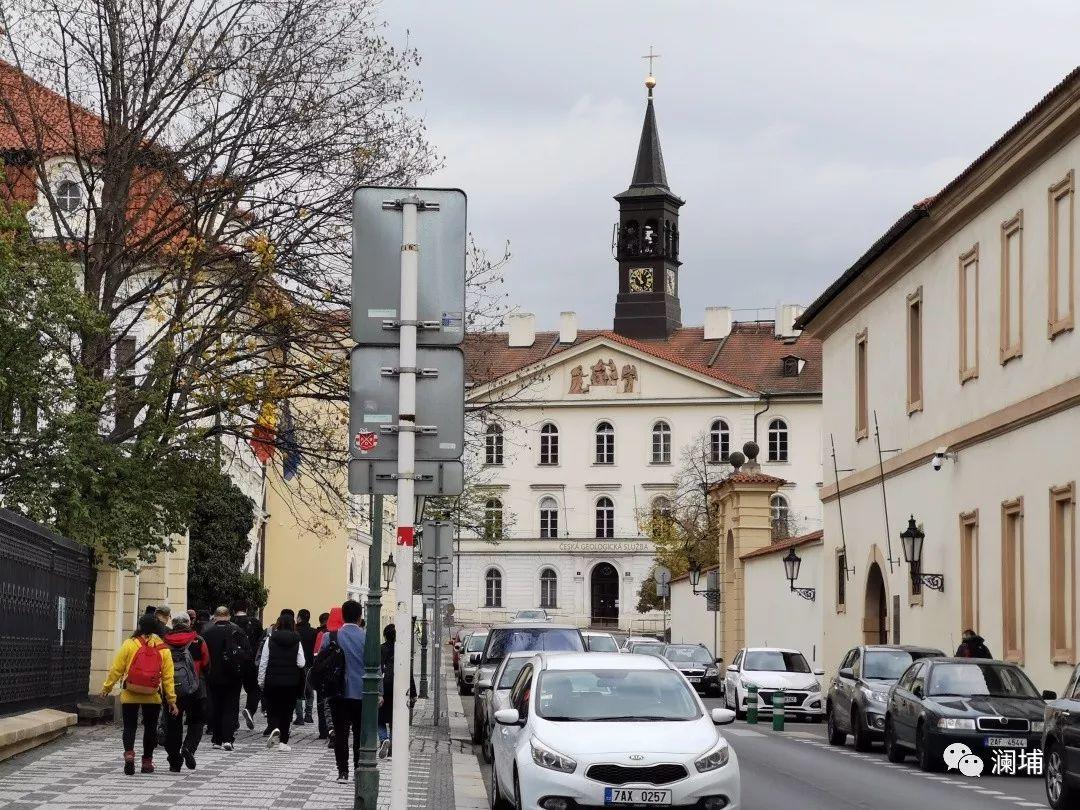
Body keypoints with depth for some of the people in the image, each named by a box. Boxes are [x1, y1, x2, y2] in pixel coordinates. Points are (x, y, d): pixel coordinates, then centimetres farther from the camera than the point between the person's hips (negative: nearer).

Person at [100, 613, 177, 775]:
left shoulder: (129, 644, -6)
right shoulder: (163, 649, 0)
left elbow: (116, 669, -4)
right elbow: (168, 676, 0)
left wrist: (106, 688, 7)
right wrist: (171, 699, 4)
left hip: (130, 695, -1)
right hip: (153, 697, 1)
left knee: (130, 726, 7)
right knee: (150, 728, 14)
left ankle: (129, 754, -16)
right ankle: (147, 762, 17)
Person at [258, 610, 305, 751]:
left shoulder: (270, 640, -4)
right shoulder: (297, 642, -4)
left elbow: (263, 663, -4)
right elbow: (301, 663, -6)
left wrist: (261, 681, 3)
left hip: (272, 681, -1)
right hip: (291, 682, 1)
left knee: (272, 709, 10)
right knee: (287, 711, 8)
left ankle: (275, 729, -18)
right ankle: (283, 741, 6)